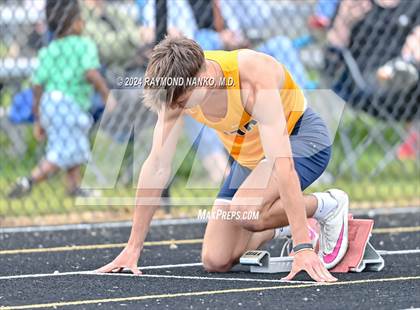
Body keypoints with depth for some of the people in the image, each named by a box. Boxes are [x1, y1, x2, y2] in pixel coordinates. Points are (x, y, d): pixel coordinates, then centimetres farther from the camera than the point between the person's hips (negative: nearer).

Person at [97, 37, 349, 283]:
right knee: (215, 261, -3)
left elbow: (282, 163, -42)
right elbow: (157, 167, -14)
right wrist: (133, 248, -15)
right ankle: (281, 229, 25)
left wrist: (304, 247, -46)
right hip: (250, 157, 6)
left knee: (246, 211, -34)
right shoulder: (180, 87, -20)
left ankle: (328, 206, -7)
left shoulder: (254, 79, -37)